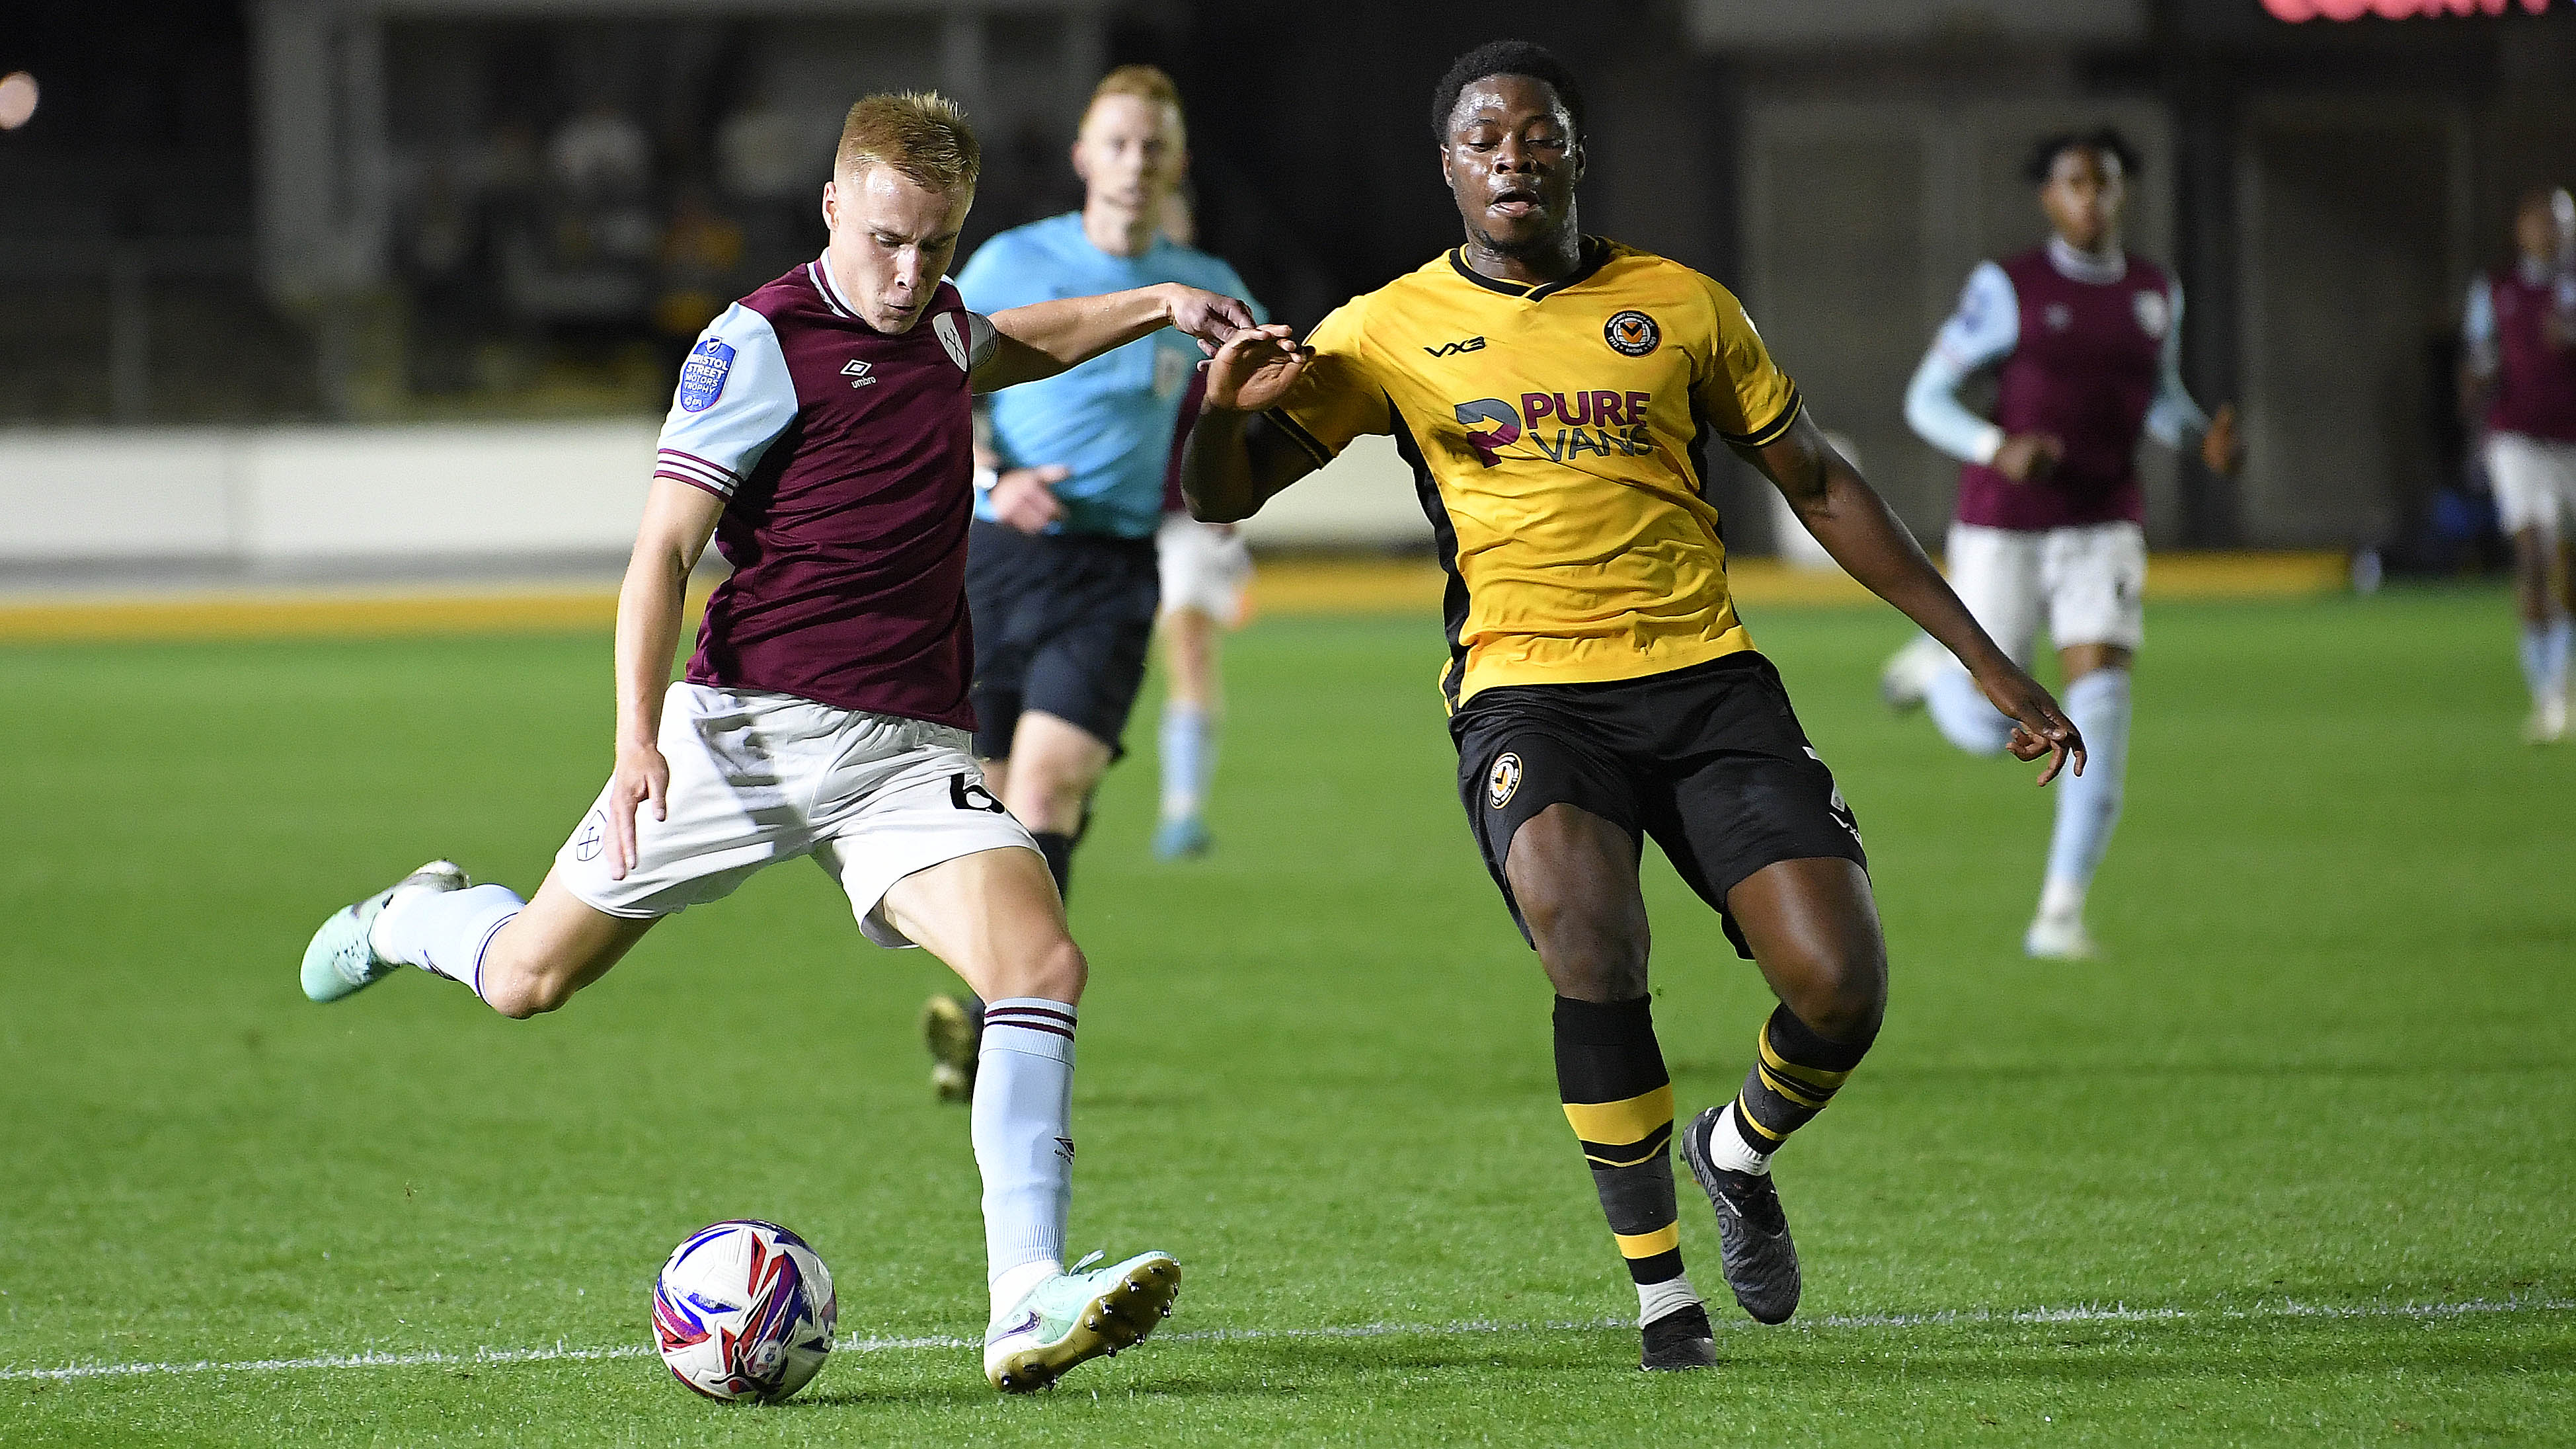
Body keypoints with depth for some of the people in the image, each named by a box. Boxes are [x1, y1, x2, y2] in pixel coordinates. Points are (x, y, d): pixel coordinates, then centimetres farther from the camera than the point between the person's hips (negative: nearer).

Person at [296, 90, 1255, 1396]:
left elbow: (1006, 348, 43)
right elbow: (663, 549, -10)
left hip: (911, 748, 5)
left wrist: (1154, 307, 32)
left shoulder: (931, 322, 15)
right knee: (527, 979, 3)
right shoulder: (764, 341, -7)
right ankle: (417, 917, 41)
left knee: (1043, 965, -21)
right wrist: (637, 737, -21)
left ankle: (1027, 1310, -27)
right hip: (752, 727, -4)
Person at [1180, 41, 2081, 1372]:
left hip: (1705, 677, 2)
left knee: (1839, 987, -14)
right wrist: (1224, 411, -20)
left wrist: (1986, 662, 16)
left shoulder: (1679, 307, 10)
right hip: (1525, 696, -2)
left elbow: (1819, 486, 18)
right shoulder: (1393, 331, 7)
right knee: (1588, 937, -31)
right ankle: (1656, 1279, -13)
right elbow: (1222, 496, 6)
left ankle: (1737, 1156, 23)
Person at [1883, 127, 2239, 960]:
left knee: (2102, 706, -17)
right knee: (1985, 735, 3)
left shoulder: (2155, 292, 4)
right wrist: (2001, 450, -26)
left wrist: (2206, 438, -3)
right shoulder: (2007, 288, -9)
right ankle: (1939, 664, 40)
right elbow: (1926, 400, -6)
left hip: (2103, 529, 3)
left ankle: (2061, 914, -10)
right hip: (2002, 528, -2)